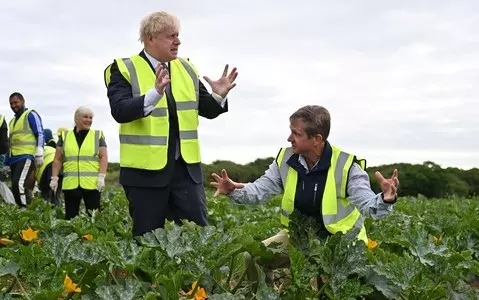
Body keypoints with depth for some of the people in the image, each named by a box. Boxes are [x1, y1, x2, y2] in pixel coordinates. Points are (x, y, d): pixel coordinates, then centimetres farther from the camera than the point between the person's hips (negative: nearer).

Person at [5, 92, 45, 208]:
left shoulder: (31, 115, 2)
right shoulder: (13, 121, 24)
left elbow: (40, 135, -6)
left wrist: (39, 155, -15)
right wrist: (7, 161, 21)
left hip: (26, 156, -8)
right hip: (14, 159, 8)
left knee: (19, 183, -23)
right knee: (16, 185, 5)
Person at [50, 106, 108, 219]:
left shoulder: (98, 136, 7)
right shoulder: (65, 136, 10)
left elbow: (104, 157, 2)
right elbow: (57, 159, 11)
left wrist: (101, 177, -9)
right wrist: (54, 178, 3)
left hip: (92, 184, -1)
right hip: (70, 185, 2)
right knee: (70, 216, 4)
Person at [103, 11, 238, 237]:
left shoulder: (186, 68, 10)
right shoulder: (124, 69, -6)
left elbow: (207, 110, 12)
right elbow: (120, 111, -21)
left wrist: (219, 96, -10)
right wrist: (154, 94, -36)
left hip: (186, 165, 5)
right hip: (145, 168, -4)